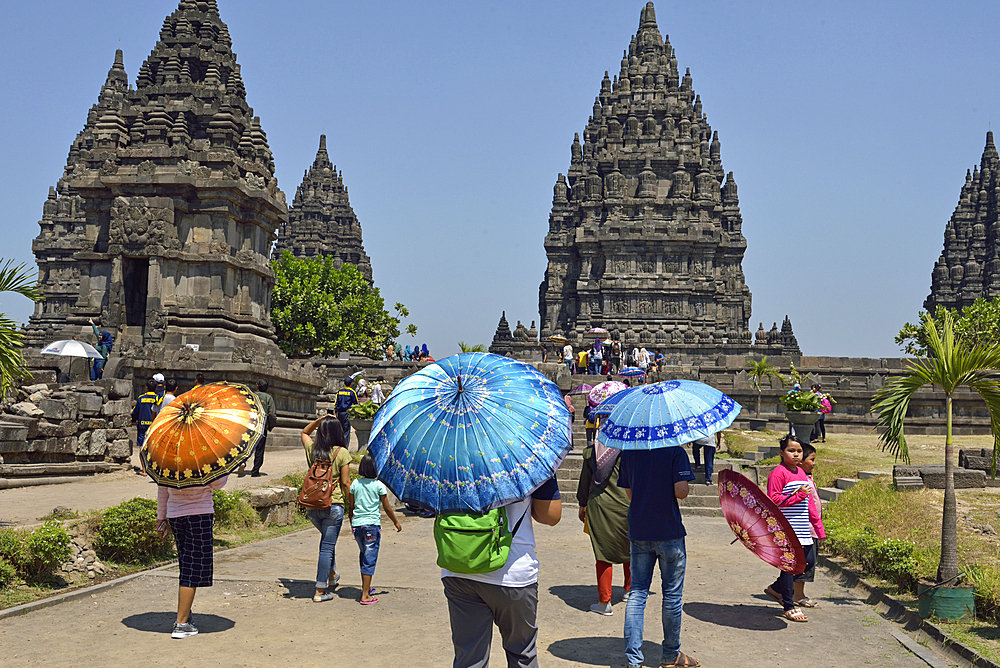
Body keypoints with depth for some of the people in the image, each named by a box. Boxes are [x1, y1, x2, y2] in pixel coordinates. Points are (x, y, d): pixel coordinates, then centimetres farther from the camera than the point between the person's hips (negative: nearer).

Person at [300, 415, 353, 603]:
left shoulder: (312, 449, 2)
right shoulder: (341, 453, -8)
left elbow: (305, 432, 26)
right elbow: (345, 483, -8)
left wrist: (319, 420, 11)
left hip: (312, 505, 5)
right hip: (333, 505, -5)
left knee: (327, 539, 29)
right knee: (327, 546, 1)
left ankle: (332, 575, 39)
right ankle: (320, 591, 2)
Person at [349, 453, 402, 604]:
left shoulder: (355, 484, 3)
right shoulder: (379, 485, -7)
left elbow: (351, 506, 9)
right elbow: (387, 507, -1)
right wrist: (396, 522, 14)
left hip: (357, 524, 5)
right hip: (372, 524, -4)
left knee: (364, 555, 22)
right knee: (370, 559, -2)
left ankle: (366, 588, 33)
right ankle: (365, 596, -3)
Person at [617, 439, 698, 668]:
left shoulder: (628, 452, 3)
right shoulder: (674, 450, -12)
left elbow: (628, 492, 9)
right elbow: (681, 491, -17)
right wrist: (686, 489, 4)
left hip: (638, 531, 4)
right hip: (669, 532, -4)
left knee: (637, 592, 8)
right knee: (672, 594, 10)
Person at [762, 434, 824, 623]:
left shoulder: (801, 473, 16)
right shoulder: (778, 473, -10)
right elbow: (773, 499, -17)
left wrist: (817, 524, 21)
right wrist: (799, 495, -20)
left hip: (803, 530, 9)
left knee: (809, 562, 12)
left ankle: (777, 588, 27)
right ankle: (789, 607, 7)